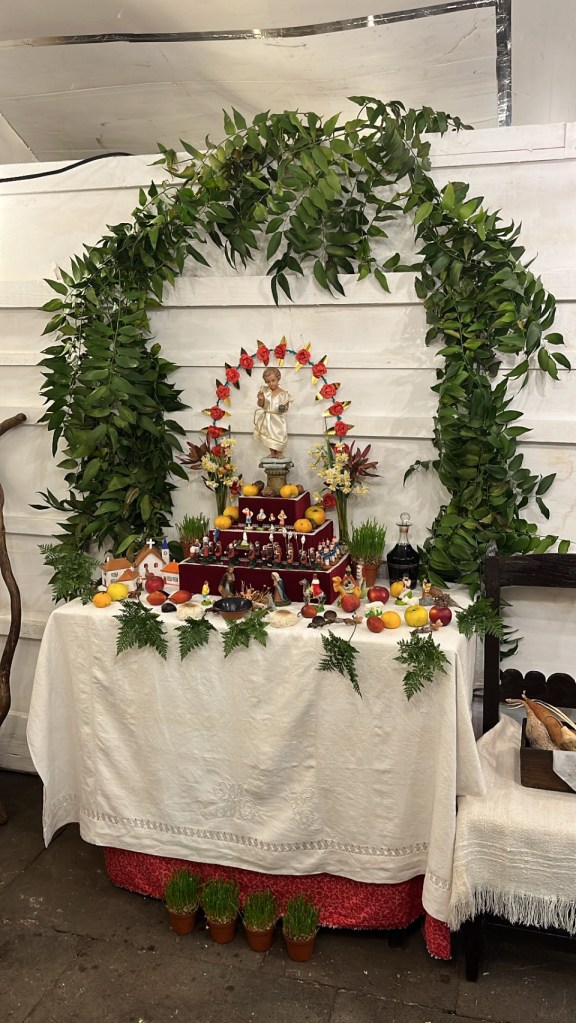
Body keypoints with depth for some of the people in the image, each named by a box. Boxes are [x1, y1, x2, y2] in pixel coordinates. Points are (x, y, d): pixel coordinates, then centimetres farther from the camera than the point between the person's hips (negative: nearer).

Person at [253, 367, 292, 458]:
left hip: (278, 418, -2)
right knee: (269, 435, 10)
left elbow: (287, 406, -4)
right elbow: (261, 405, -1)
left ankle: (279, 452, 18)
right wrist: (260, 399, -21)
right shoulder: (264, 391, -4)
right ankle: (272, 452, 26)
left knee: (280, 435, -3)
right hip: (267, 419, 3)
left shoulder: (283, 393, -10)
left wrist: (284, 408, -26)